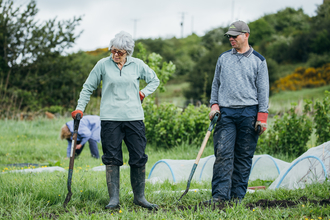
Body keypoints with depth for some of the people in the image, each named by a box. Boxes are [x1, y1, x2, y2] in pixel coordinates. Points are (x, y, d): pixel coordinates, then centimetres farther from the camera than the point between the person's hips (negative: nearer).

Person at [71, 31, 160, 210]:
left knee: (139, 158, 2)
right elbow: (88, 87, 10)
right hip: (110, 119, -1)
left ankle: (139, 197, 13)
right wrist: (80, 108, 3)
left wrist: (143, 93, 7)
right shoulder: (103, 65, 3)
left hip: (134, 118, 2)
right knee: (111, 158, -2)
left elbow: (154, 80, 22)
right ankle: (114, 198, 2)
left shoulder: (137, 65, 7)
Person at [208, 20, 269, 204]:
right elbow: (216, 83, 20)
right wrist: (214, 105, 5)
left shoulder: (258, 61, 5)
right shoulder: (223, 58, 13)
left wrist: (262, 117, -4)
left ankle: (238, 195, 8)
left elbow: (263, 90, 3)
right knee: (223, 154, -9)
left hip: (248, 113, -2)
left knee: (244, 156, 2)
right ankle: (220, 194, -12)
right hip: (226, 112, 2)